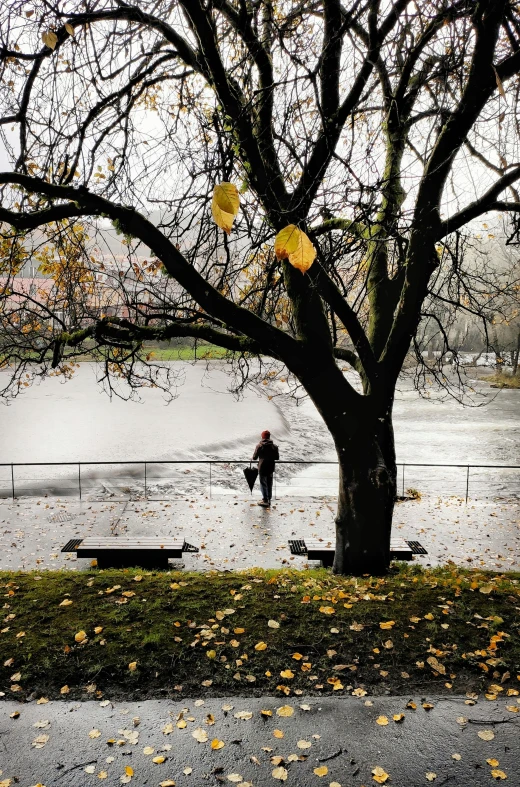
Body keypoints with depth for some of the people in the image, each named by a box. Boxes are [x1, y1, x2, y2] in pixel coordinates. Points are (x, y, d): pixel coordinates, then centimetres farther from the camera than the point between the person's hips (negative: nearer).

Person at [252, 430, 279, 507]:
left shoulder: (259, 446, -12)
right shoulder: (274, 446, -3)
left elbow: (254, 457, -8)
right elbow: (277, 457, 2)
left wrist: (253, 459, 15)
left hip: (262, 467, -3)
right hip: (271, 467, 3)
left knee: (263, 483, 3)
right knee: (269, 484, 15)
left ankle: (265, 500, 0)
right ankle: (268, 499, 23)